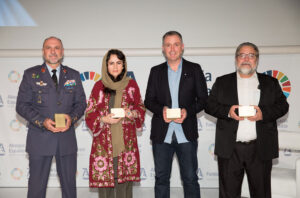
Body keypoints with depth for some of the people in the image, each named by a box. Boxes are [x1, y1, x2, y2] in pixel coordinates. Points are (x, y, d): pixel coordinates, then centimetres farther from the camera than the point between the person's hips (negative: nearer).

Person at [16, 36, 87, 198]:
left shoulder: (73, 75, 10)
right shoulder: (31, 75, 2)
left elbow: (81, 103, 10)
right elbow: (21, 105, -2)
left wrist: (72, 117, -11)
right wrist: (42, 121, -16)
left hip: (67, 138, 2)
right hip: (40, 138, -2)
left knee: (69, 183, 12)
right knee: (37, 184, 6)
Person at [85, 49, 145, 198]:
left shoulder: (131, 85, 6)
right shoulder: (99, 86, 4)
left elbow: (141, 108, 12)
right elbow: (89, 114, 5)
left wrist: (132, 113, -9)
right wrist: (104, 119, -13)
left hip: (126, 142, 1)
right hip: (104, 142, 0)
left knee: (124, 179, 2)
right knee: (104, 179, 2)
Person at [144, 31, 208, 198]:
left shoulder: (194, 69, 6)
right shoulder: (156, 71, 10)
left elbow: (203, 99, 4)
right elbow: (148, 101, 8)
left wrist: (188, 111, -15)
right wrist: (161, 110, -13)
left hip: (186, 134, -1)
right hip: (161, 134, 2)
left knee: (190, 178, 4)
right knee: (161, 178, 9)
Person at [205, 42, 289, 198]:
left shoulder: (270, 83, 12)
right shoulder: (222, 82, 11)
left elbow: (283, 106, 6)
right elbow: (209, 105, 6)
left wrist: (264, 113, -12)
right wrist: (227, 111, -13)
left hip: (261, 149, 1)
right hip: (230, 149, 0)